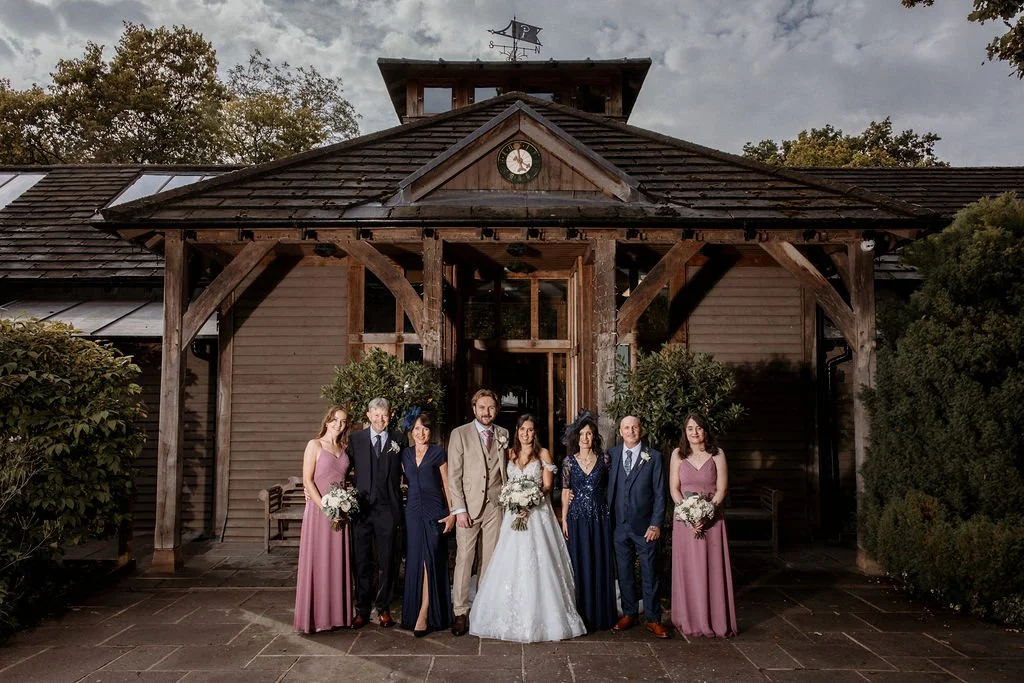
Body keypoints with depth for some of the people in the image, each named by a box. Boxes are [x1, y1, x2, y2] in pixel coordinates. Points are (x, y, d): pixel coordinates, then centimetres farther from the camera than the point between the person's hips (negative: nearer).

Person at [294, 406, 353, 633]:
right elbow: (307, 480, -8)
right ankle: (315, 616, 9)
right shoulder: (315, 445, -2)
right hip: (318, 509, -5)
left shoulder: (343, 449, 13)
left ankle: (336, 613, 16)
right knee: (317, 562, -1)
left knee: (337, 563, 8)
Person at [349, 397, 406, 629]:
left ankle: (383, 608, 22)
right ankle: (362, 609, 19)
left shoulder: (399, 440, 4)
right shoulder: (356, 439, 6)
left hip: (388, 508, 0)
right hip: (361, 508, 0)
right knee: (362, 562, 7)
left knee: (387, 562, 8)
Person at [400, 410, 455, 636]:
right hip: (413, 511, 4)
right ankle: (412, 612, 16)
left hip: (435, 511, -4)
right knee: (414, 561, 5)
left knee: (431, 559, -9)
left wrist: (452, 512, -6)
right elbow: (405, 481, 16)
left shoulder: (438, 452, 0)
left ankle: (424, 615, -7)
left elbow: (446, 484, 0)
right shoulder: (405, 454, 10)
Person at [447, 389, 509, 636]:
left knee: (490, 559, 7)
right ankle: (460, 612, 6)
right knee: (464, 558, -4)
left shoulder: (503, 435, 10)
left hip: (495, 506, 3)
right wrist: (459, 509, -9)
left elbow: (507, 470, 13)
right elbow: (454, 475, -3)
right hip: (469, 506, -3)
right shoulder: (460, 434, 0)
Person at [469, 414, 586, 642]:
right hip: (514, 513, 3)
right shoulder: (510, 454, 11)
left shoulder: (543, 454, 2)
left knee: (537, 563, -5)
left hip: (537, 512, -3)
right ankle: (515, 618, 9)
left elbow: (548, 486, -3)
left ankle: (540, 618, 5)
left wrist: (530, 503, -16)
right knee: (512, 564, 0)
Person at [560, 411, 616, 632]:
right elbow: (565, 491, 4)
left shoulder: (604, 459, 1)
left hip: (600, 518, 0)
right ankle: (582, 615, 14)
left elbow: (609, 487, 6)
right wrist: (564, 519, 1)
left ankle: (601, 614, 19)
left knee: (601, 565, 6)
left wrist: (610, 514, 1)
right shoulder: (569, 462, 1)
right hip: (577, 518, 0)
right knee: (579, 566, 4)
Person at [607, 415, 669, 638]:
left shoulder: (653, 457, -2)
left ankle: (653, 619, 16)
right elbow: (608, 488, 5)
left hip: (645, 526, -2)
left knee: (650, 575, 5)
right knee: (624, 573, 12)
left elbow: (660, 493, -2)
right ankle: (628, 614, 25)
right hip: (619, 525, 2)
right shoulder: (611, 455, 4)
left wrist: (656, 524, -8)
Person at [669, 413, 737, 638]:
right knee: (688, 571, 4)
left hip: (711, 518, -1)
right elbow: (674, 488, 1)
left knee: (713, 570, 2)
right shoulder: (678, 454, 2)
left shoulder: (717, 454, -1)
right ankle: (690, 622, 14)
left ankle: (715, 622, 12)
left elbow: (722, 489, -4)